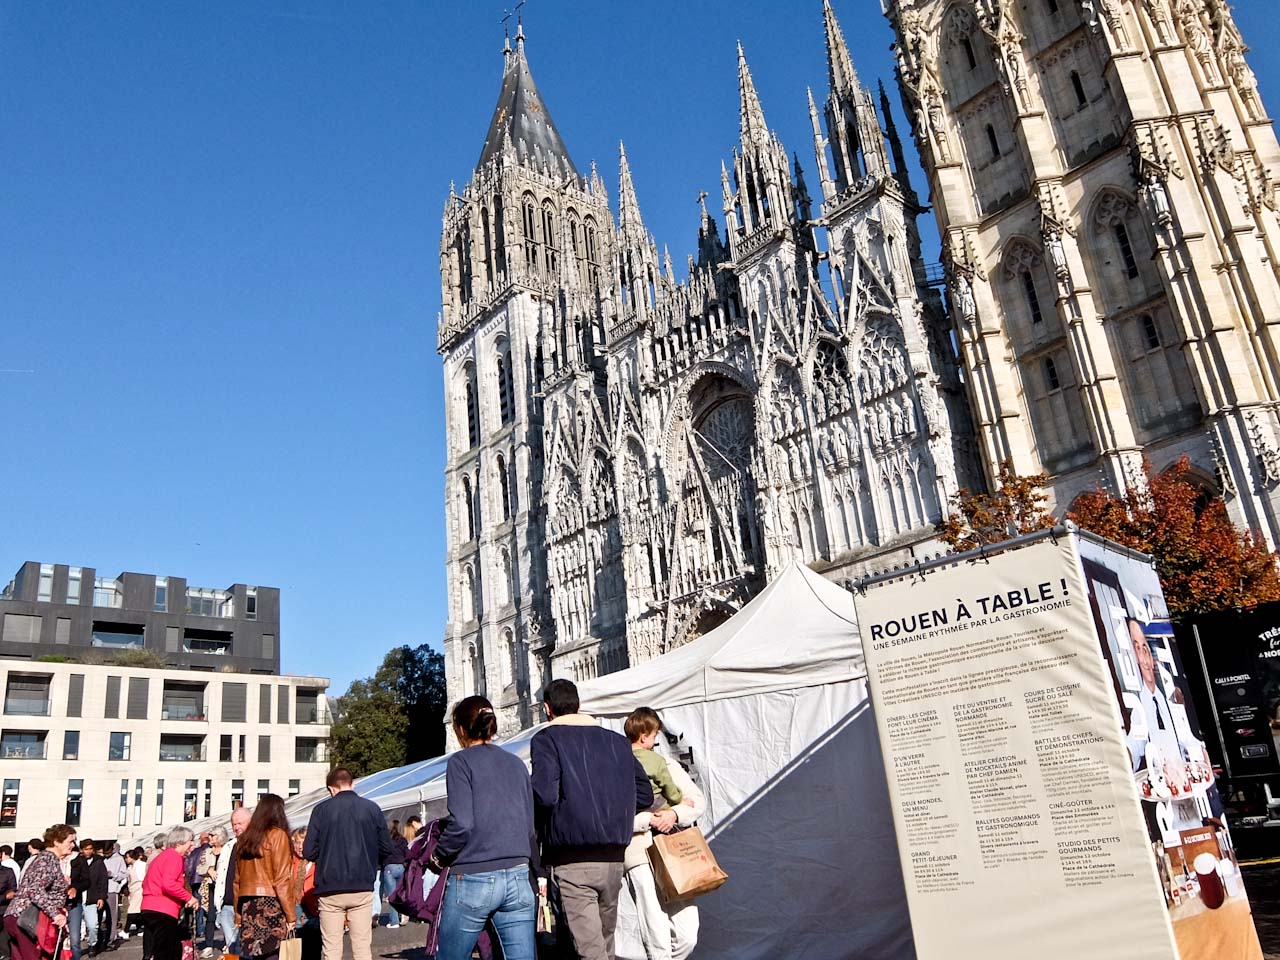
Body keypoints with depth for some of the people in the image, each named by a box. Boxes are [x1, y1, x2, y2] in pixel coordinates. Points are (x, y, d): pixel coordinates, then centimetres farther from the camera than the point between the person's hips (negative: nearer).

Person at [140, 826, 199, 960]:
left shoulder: (161, 856, 21)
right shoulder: (175, 857, -10)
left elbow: (146, 883, 26)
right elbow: (168, 884, -24)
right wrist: (189, 897, -15)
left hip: (149, 908, 10)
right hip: (163, 911, -10)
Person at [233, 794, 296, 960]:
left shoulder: (244, 838, 12)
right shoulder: (277, 835, -6)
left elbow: (237, 880, 14)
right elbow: (282, 879, -10)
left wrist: (238, 914, 18)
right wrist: (291, 915, -7)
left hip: (247, 907, 6)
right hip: (271, 905, -6)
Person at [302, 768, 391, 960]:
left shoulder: (321, 810, -3)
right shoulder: (372, 808, 0)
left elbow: (308, 851, -4)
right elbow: (386, 848, 4)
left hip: (330, 889, 0)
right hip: (362, 888, 1)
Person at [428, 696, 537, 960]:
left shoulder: (461, 761, -3)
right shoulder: (516, 763, 12)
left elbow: (461, 824, -13)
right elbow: (531, 826, 13)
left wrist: (439, 857, 3)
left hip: (473, 879, -4)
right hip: (519, 878, 4)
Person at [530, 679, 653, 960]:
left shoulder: (546, 739, -4)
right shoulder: (618, 741, 12)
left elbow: (545, 795, -17)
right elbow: (645, 795, 11)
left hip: (573, 859, -5)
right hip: (613, 856, 5)